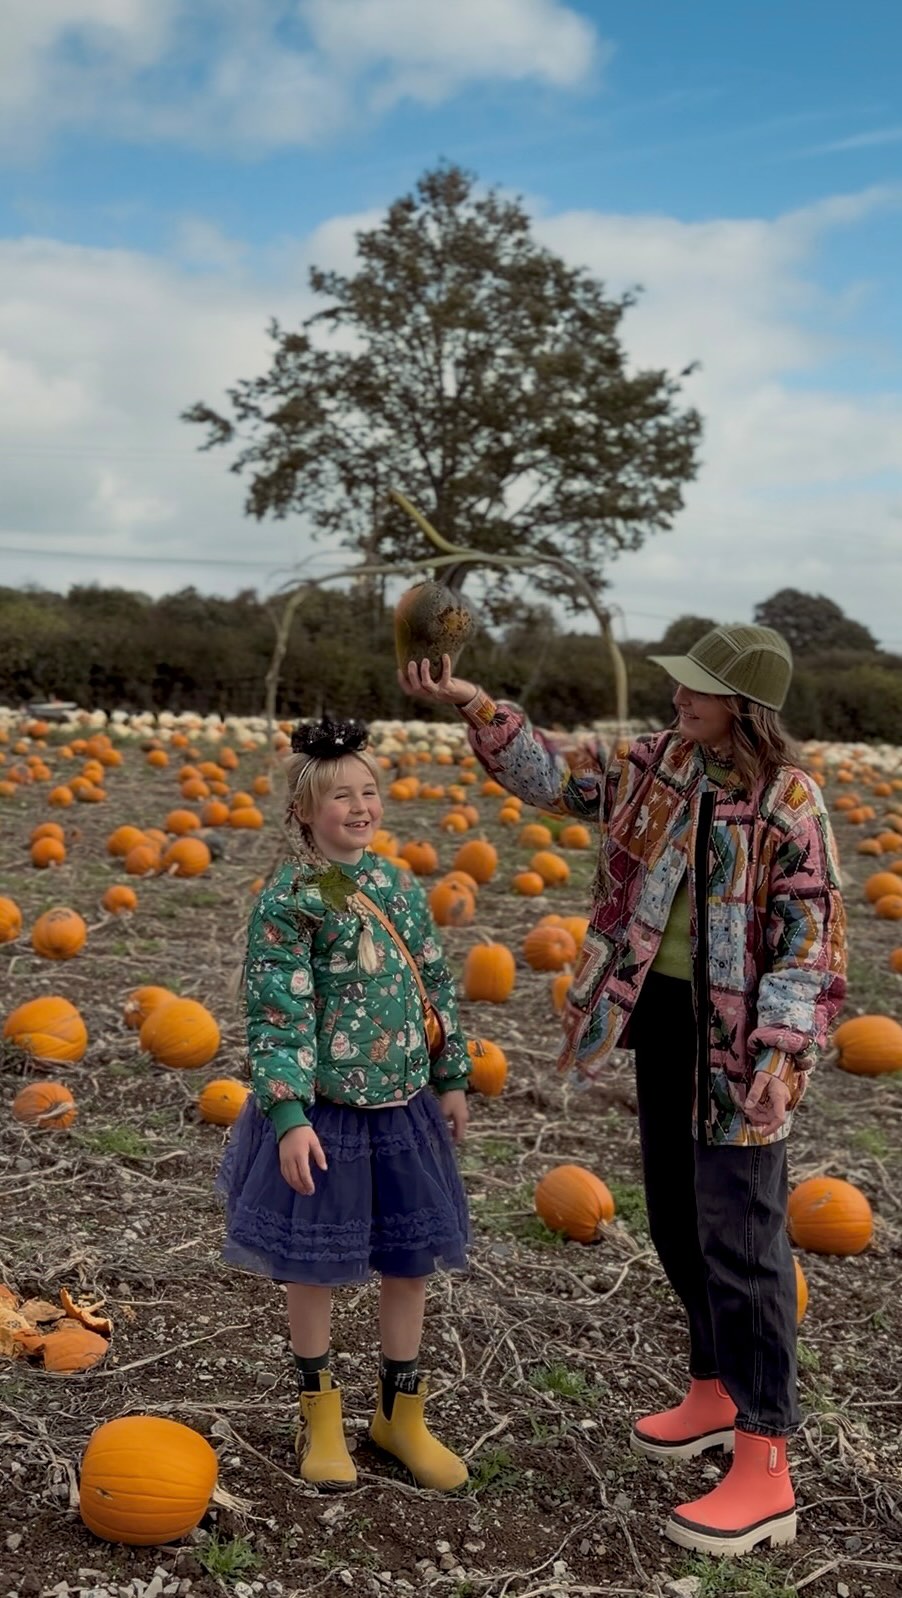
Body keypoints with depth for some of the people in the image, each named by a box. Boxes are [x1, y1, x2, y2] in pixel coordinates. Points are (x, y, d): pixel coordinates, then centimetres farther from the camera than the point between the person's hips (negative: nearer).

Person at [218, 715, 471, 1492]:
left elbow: (437, 986, 12)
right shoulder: (289, 900, -14)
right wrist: (289, 1117, -22)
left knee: (412, 1260, 13)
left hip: (404, 1106, 5)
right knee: (314, 1265, 10)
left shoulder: (401, 886, 4)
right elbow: (277, 1015, -17)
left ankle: (401, 1410, 31)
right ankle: (320, 1408, 31)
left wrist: (452, 1079, 14)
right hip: (323, 1111, -5)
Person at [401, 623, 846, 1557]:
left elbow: (810, 940, -16)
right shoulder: (658, 765, 2)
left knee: (740, 1237, -5)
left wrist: (780, 1054, -24)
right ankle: (715, 1394, 38)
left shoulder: (789, 802, -15)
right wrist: (475, 706, -6)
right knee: (677, 1220, 17)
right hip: (661, 1013, 7)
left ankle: (764, 1472, 3)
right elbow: (556, 779, 5)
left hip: (736, 1036, -7)